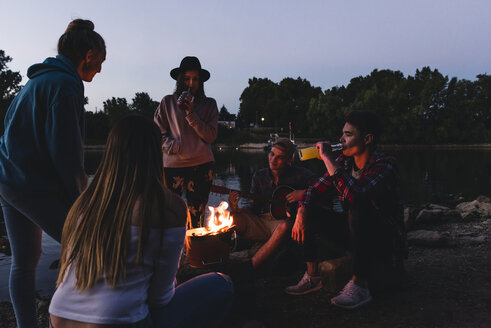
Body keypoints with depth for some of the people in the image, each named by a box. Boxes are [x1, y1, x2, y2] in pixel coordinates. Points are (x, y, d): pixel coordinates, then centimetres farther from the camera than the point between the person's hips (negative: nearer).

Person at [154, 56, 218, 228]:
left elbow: (210, 136, 0)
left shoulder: (209, 104, 10)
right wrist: (174, 146, -8)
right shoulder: (168, 102, 9)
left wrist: (191, 114, -9)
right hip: (173, 164, -1)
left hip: (202, 165, 1)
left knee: (197, 217, 6)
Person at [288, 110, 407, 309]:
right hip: (354, 235, 7)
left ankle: (360, 286, -27)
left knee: (359, 206, -35)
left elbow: (354, 193, -40)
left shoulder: (385, 165, -22)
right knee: (309, 213, -2)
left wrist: (327, 157, -31)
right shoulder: (344, 162, 0)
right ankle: (313, 276, 6)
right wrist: (302, 213, -15)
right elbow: (315, 189, 4)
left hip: (386, 244, -7)